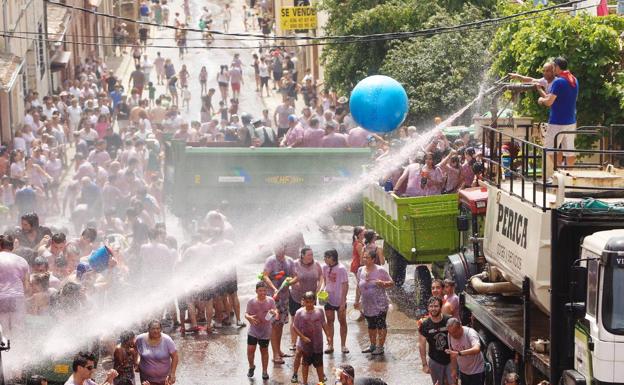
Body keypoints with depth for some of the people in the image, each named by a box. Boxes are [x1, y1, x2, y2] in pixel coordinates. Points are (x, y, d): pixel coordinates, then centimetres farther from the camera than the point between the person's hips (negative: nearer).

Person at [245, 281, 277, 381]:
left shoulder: (270, 301, -7)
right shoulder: (251, 302, -8)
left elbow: (276, 315, -7)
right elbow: (246, 314, -4)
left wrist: (274, 313, -32)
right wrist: (250, 318, -27)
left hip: (265, 332, 0)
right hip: (253, 331, 0)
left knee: (264, 351, 10)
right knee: (250, 350, -3)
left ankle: (264, 371, 23)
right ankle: (251, 367, 24)